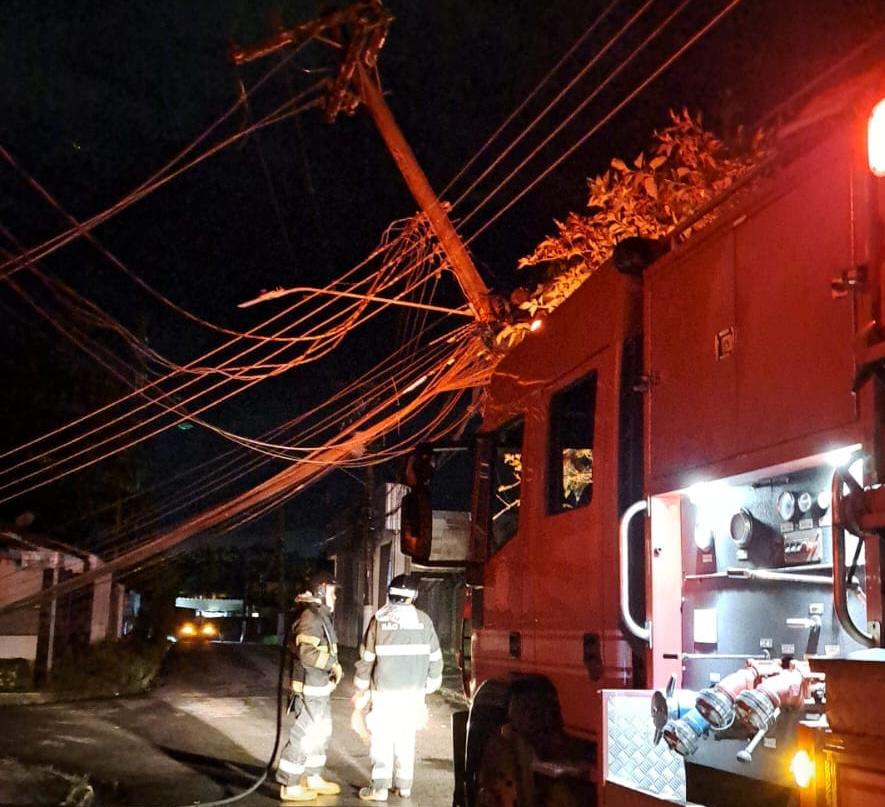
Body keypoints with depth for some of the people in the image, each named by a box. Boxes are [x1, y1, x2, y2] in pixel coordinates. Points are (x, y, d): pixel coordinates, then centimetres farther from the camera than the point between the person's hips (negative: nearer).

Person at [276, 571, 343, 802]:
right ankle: (289, 786, 1)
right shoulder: (311, 617, -19)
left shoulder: (321, 616, 14)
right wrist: (333, 664, -19)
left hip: (320, 687, 11)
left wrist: (330, 671, 12)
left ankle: (313, 778, 30)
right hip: (310, 688, -11)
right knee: (304, 736, -5)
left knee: (321, 734, 19)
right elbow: (307, 653, -28)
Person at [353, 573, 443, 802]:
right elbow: (435, 658, 3)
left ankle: (380, 787, 2)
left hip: (385, 691, -2)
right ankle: (404, 785, 19)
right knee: (407, 739, 13)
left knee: (382, 738, 4)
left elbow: (367, 658, -1)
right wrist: (430, 686, 15)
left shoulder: (379, 619, -5)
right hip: (414, 691, 2)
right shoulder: (423, 620, -3)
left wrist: (361, 692, 8)